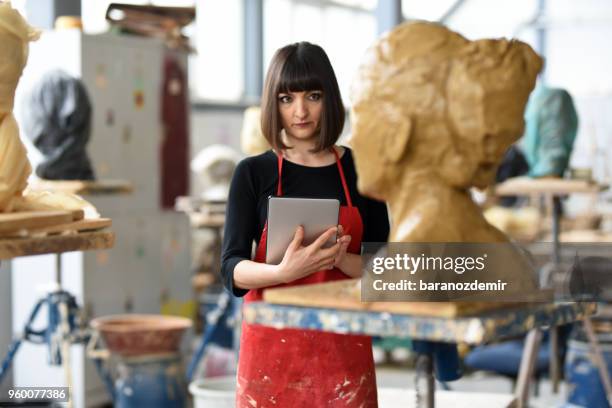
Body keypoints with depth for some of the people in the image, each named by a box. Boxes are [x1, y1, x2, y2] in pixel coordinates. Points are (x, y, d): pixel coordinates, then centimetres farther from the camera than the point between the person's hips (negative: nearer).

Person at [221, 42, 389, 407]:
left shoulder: (360, 170, 2)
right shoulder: (253, 174, 0)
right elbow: (232, 269, -8)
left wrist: (339, 258, -19)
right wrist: (284, 271, -28)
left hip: (342, 345, 1)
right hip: (272, 343, -1)